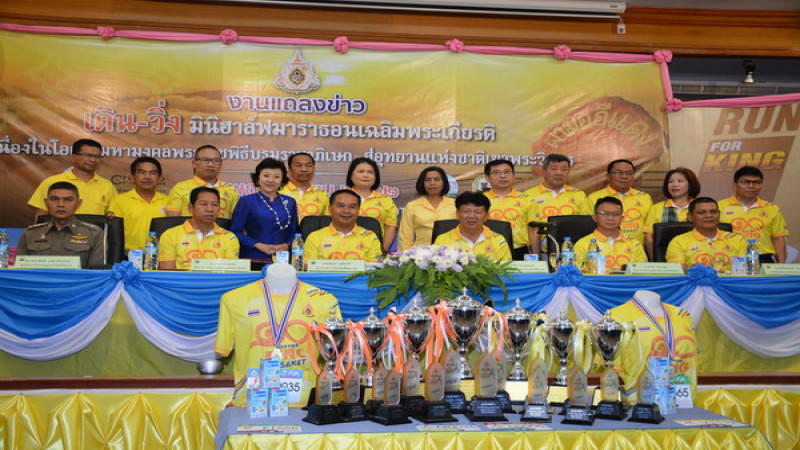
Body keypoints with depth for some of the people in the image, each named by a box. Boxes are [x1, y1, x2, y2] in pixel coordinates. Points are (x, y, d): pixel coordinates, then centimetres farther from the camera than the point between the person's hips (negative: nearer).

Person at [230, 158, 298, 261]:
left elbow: (294, 231, 17)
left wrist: (287, 245, -3)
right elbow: (235, 231, -1)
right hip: (253, 258, -2)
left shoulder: (289, 202, 13)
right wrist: (258, 245, -10)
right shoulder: (246, 201, 4)